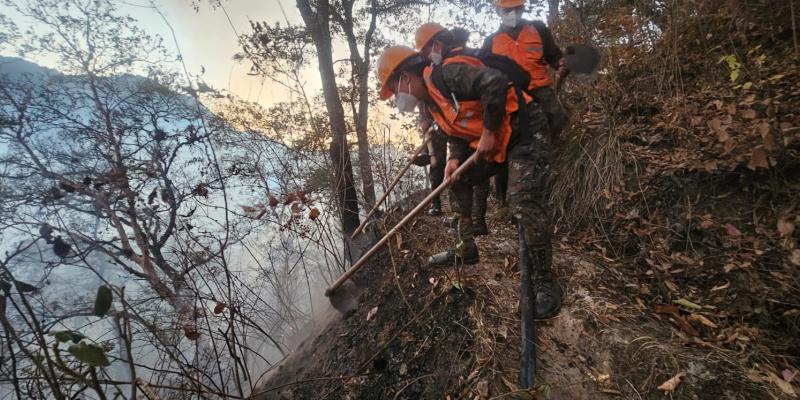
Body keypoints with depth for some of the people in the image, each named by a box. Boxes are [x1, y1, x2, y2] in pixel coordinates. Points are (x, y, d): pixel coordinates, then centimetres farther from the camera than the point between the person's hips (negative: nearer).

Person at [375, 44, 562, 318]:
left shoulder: (447, 73, -19)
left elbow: (496, 82, -31)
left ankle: (544, 281, -6)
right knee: (457, 182, 10)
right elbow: (457, 135, 11)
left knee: (524, 201, -21)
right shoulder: (432, 101, 11)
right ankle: (465, 249, 22)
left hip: (526, 131, -9)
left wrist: (489, 132, -24)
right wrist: (454, 159, -10)